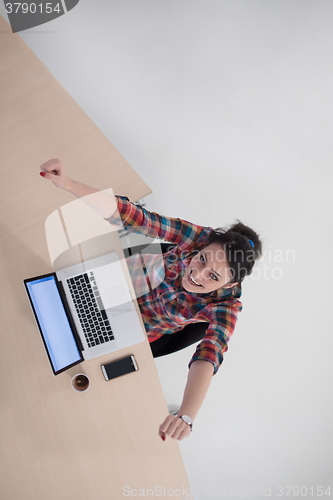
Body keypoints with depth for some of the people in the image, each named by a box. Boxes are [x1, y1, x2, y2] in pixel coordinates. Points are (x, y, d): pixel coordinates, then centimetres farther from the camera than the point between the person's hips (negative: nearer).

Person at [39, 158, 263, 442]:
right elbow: (130, 216, -43)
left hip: (141, 330, -1)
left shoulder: (226, 305, -36)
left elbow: (208, 357, -50)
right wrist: (69, 184, -56)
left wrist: (186, 416, -67)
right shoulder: (198, 237, -34)